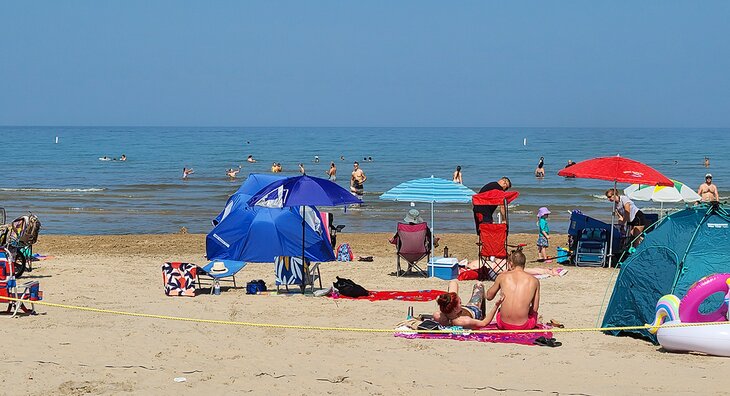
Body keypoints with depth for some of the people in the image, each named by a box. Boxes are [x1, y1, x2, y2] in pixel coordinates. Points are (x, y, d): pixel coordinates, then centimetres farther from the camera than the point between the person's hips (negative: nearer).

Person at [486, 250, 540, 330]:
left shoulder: (502, 277, -2)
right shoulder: (534, 281, -1)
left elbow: (489, 296, 16)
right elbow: (535, 308, 6)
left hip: (503, 325, 1)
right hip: (523, 326, -1)